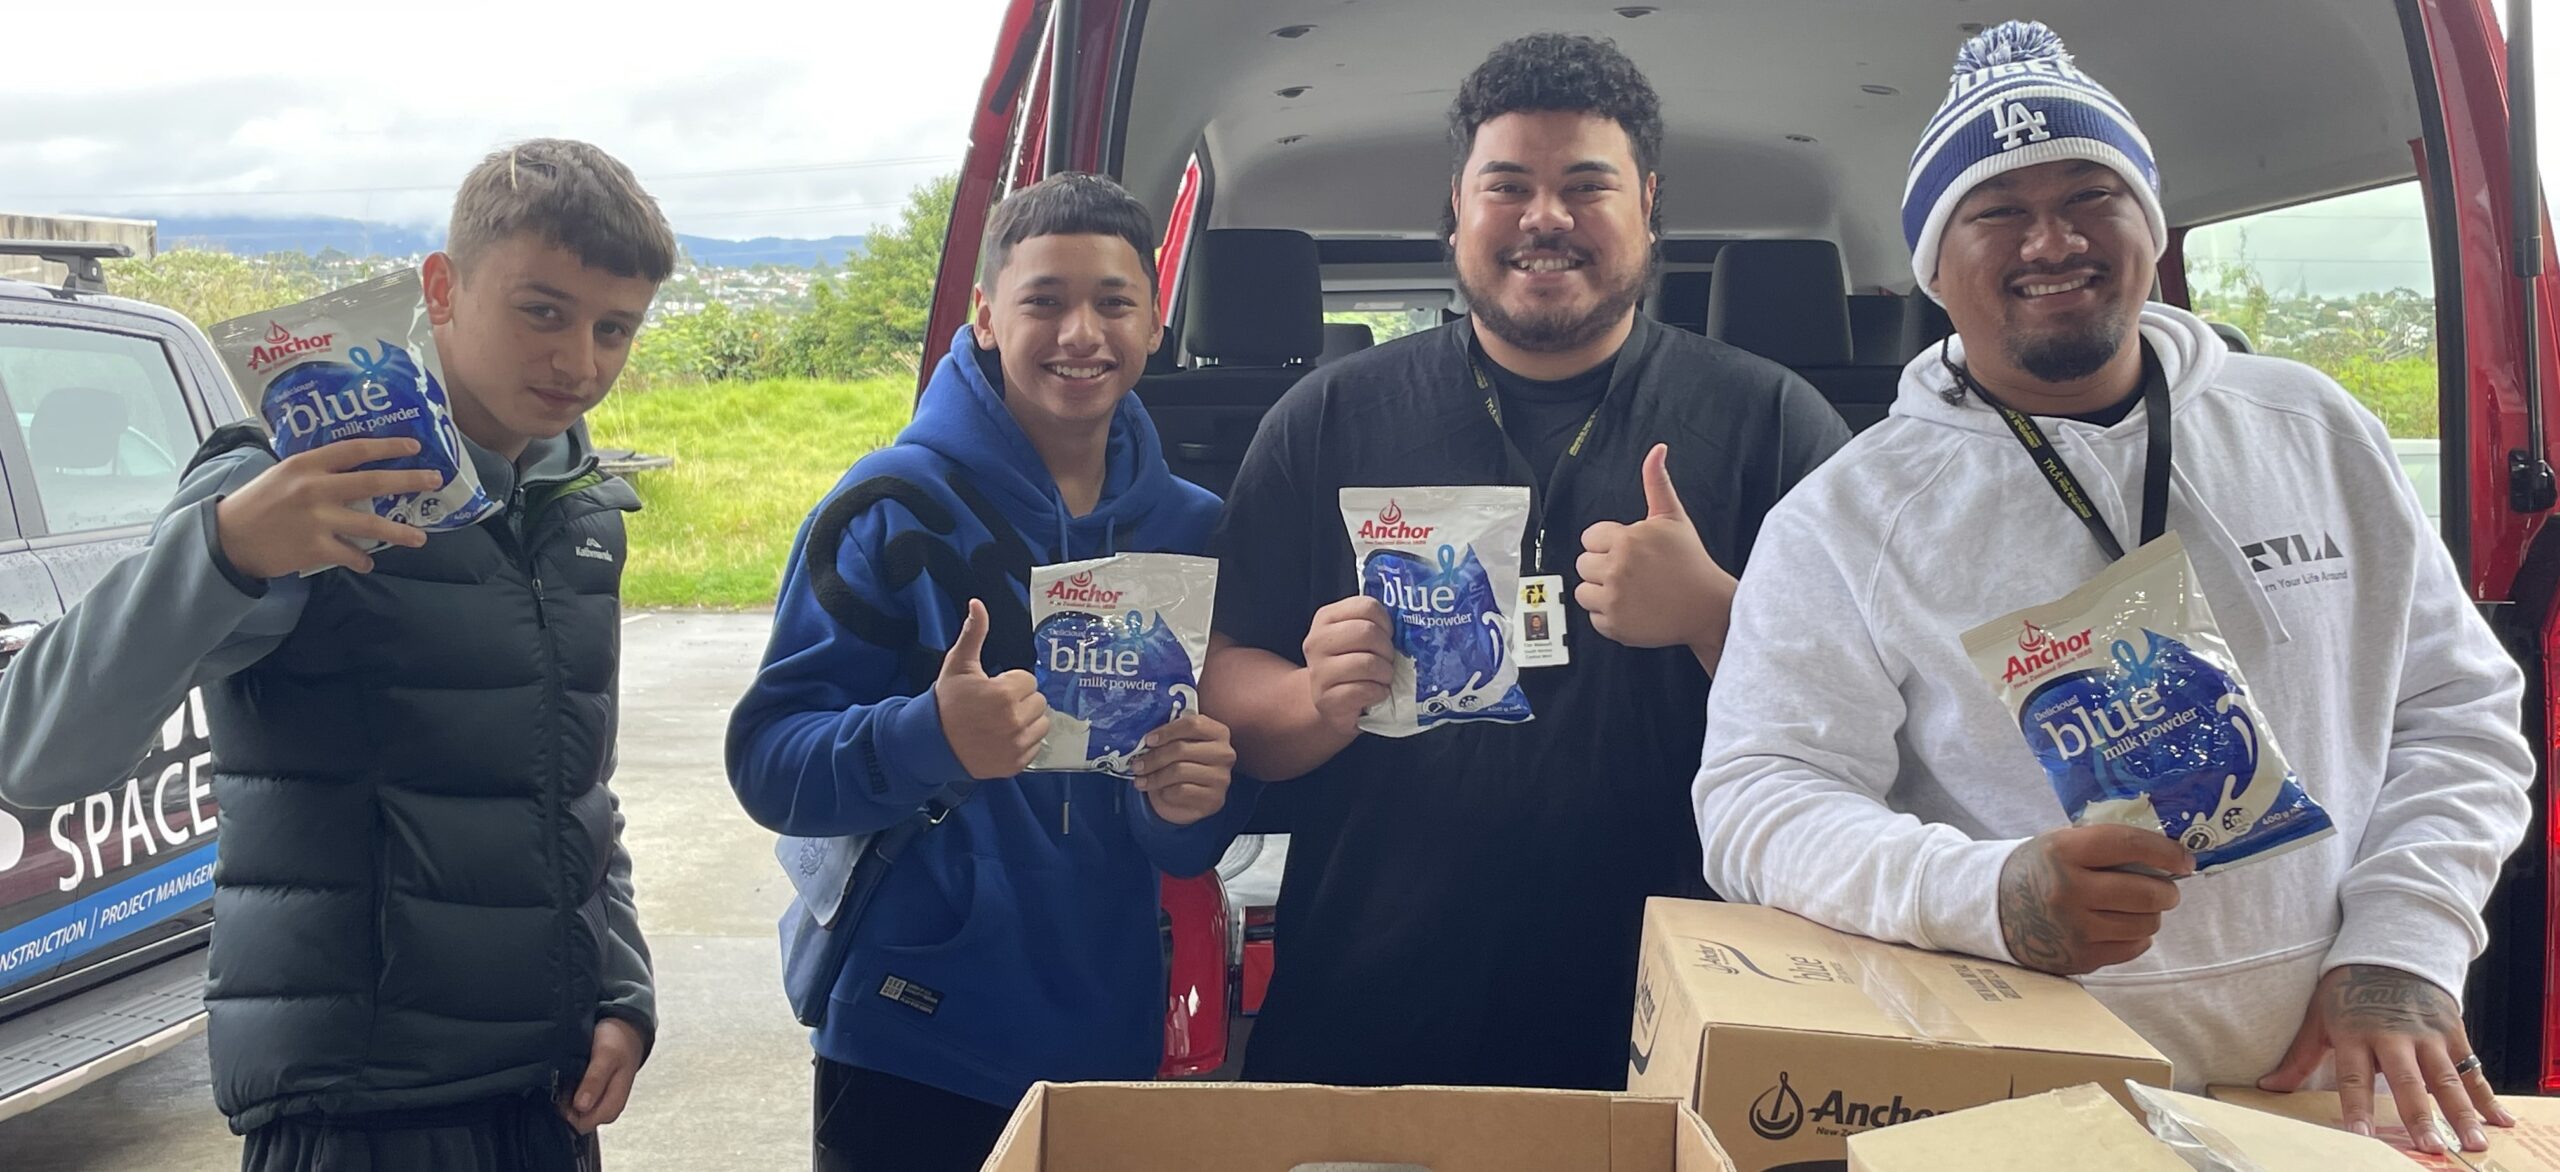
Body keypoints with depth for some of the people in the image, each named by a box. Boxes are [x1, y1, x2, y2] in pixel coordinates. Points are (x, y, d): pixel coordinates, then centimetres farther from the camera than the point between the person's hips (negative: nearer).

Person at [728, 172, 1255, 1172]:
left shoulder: (1193, 529, 3)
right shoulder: (894, 508, -9)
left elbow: (1192, 846, 7)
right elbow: (766, 761, -13)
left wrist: (1191, 806, -15)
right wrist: (929, 740, -30)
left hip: (1114, 1050, 4)